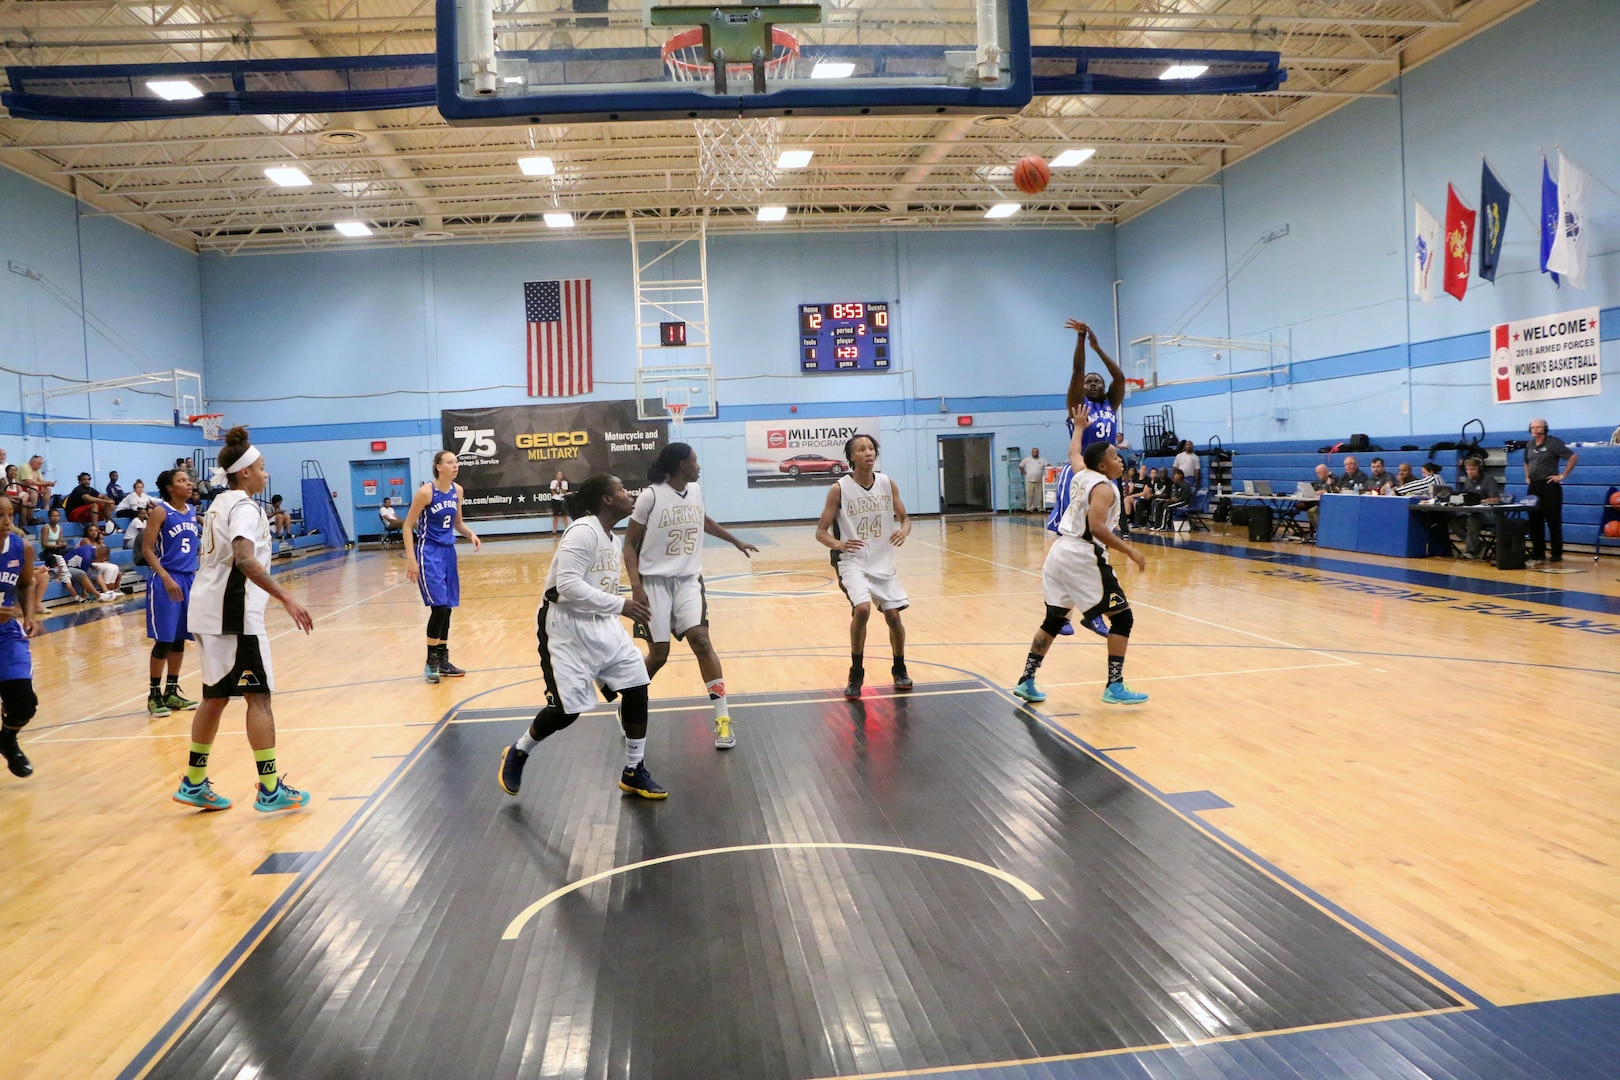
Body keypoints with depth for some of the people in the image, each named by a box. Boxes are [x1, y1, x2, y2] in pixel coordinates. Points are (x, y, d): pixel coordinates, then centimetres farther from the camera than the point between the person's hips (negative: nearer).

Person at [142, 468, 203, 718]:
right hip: (167, 582, -6)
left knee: (180, 639, 11)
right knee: (164, 640, -3)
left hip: (190, 580, 6)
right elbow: (147, 549, -12)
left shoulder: (192, 511, 11)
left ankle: (172, 692, 21)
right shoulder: (160, 511, -8)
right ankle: (154, 694, 9)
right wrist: (166, 578, -21)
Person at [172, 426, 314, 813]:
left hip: (209, 609, 10)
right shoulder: (244, 508, -14)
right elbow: (245, 559, -31)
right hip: (233, 612, -10)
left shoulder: (219, 504, 15)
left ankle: (194, 783, 22)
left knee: (216, 695, 16)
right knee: (259, 695, -5)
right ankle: (270, 790, -2)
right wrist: (285, 598, -34)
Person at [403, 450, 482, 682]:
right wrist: (411, 558, -17)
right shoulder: (426, 491, -14)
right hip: (429, 552, -7)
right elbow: (408, 526, -10)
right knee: (439, 606, -13)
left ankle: (443, 660, 19)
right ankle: (431, 661, 0)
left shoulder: (457, 490, 5)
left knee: (447, 608, 9)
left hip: (448, 551, 7)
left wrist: (471, 534, -3)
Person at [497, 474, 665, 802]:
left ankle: (633, 773, 14)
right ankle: (516, 755, 25)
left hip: (602, 625, 9)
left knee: (637, 688, 0)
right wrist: (620, 605, -26)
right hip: (567, 628, -8)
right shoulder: (583, 531, -18)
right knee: (566, 709, -4)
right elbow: (568, 585, -27)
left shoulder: (613, 539, 10)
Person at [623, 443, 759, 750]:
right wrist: (636, 586, -18)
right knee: (658, 654, -2)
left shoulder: (695, 491, 6)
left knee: (700, 639, -16)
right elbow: (629, 544, -6)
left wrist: (736, 541, 40)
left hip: (688, 579, 4)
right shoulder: (651, 495, -11)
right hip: (655, 581, -4)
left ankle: (723, 718, -12)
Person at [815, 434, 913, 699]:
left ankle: (899, 669, 30)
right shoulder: (839, 488, -11)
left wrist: (903, 531, -16)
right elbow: (821, 531, -8)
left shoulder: (887, 483, -1)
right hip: (853, 562, -4)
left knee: (893, 615, 3)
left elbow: (904, 518, 8)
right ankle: (856, 674, -6)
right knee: (862, 609, -25)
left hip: (884, 563, 4)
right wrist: (838, 544, -29)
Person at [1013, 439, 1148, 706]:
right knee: (1122, 617, 1)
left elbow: (1074, 452, 35)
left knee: (1054, 619, 18)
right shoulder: (1104, 488, -10)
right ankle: (1115, 687, -2)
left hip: (1059, 551, 9)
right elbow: (1097, 527, -23)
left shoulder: (1082, 474, 12)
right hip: (1083, 557, -9)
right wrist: (1130, 552, -20)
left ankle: (1026, 681, 18)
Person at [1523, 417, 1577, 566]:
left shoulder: (1553, 443, -7)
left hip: (1550, 486, -6)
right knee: (1535, 522, 7)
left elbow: (1574, 457, -10)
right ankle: (1538, 552, 15)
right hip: (1534, 487, 6)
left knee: (1554, 522, -2)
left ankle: (1557, 554, 4)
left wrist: (1562, 475, -11)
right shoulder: (1529, 445, 12)